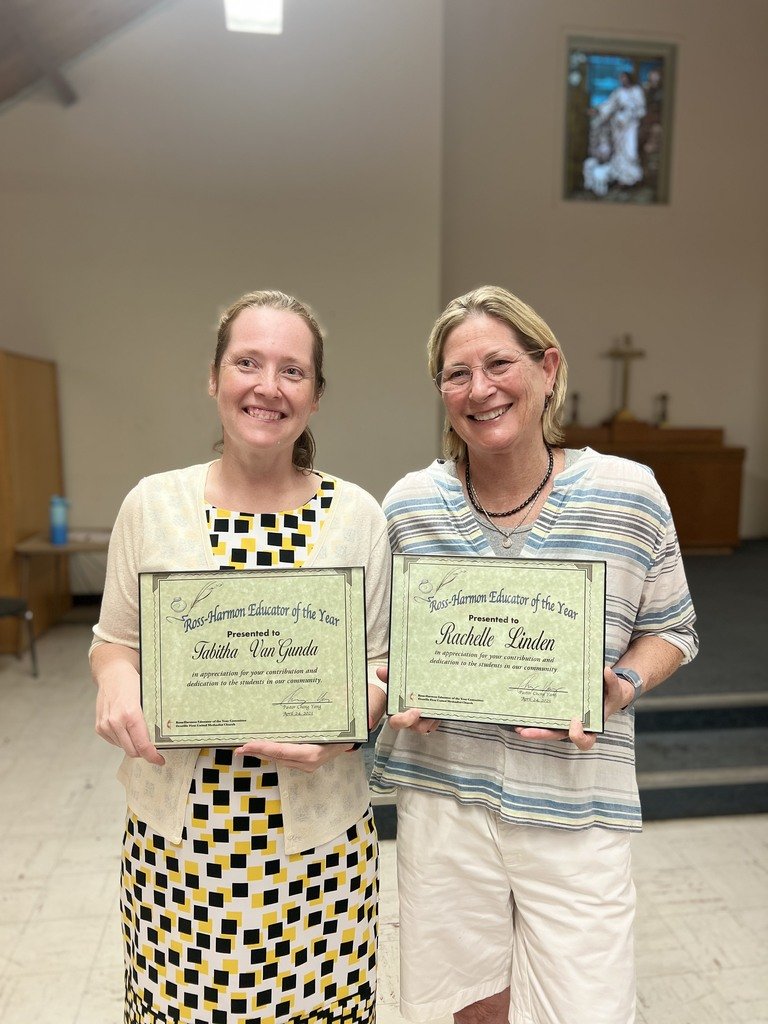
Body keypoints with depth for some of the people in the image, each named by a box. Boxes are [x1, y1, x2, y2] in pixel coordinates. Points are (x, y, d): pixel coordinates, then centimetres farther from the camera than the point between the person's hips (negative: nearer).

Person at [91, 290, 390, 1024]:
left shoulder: (357, 515, -5)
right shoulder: (153, 503, -3)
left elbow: (380, 665, 1)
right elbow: (114, 638, 7)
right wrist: (115, 679, -14)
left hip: (317, 831, 0)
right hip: (176, 827, 1)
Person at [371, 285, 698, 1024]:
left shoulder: (628, 494, -8)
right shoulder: (408, 505, -5)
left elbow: (669, 630, 4)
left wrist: (621, 687, -14)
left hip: (575, 804, 0)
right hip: (444, 792, 1)